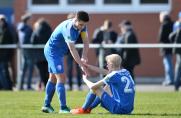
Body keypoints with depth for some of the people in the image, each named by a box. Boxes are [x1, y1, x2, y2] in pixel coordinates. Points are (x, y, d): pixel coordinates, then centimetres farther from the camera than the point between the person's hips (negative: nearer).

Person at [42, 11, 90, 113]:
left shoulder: (82, 25, -7)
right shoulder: (68, 28, -33)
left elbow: (86, 41, -8)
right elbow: (72, 49, -33)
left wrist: (84, 58, -23)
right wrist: (82, 65, -33)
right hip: (53, 51, -10)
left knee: (53, 78, 16)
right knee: (61, 78, -14)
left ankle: (47, 105, 24)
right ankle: (63, 108, -14)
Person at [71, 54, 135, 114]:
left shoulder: (113, 76, -12)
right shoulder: (126, 72, 10)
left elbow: (92, 86, -5)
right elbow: (103, 71, 22)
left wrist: (85, 79, 16)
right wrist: (87, 66, 27)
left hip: (118, 109, -8)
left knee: (95, 88, 4)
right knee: (107, 87, 27)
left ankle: (83, 110, 20)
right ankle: (89, 108, 35)